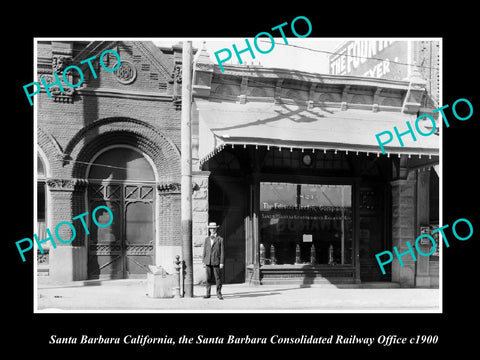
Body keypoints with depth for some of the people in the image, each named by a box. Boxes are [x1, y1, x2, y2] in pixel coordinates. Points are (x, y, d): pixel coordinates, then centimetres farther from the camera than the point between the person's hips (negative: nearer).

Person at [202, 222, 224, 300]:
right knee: (208, 278, 4)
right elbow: (205, 251, 13)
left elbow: (222, 252, -1)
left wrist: (221, 263, -7)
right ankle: (208, 293, 10)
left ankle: (219, 293, 6)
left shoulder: (220, 239, 3)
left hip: (216, 262, -3)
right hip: (208, 262, 3)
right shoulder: (207, 239, 13)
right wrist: (204, 262, 7)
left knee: (218, 278, -1)